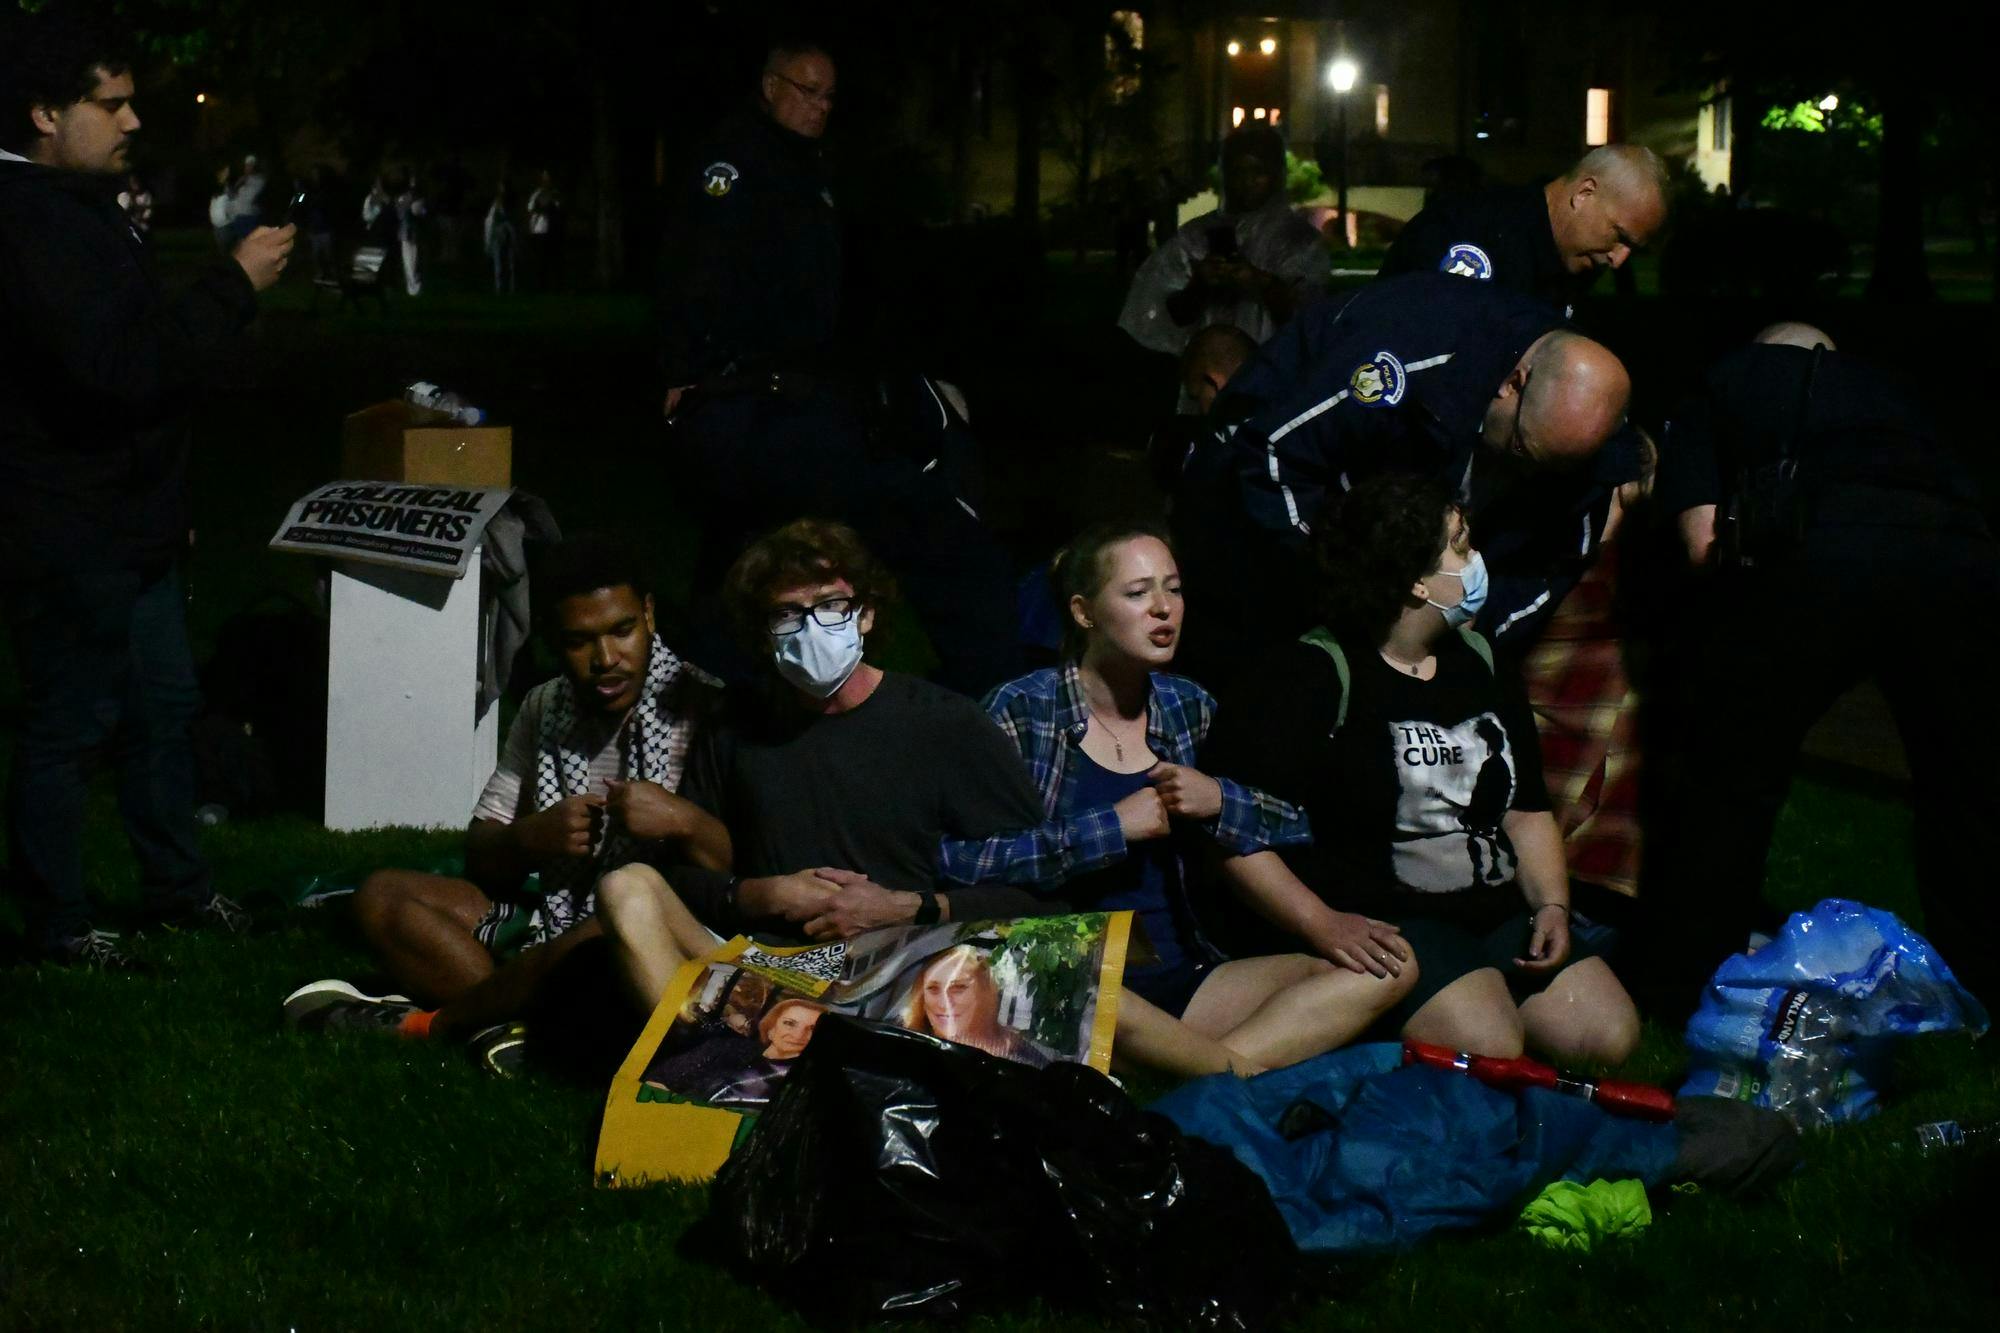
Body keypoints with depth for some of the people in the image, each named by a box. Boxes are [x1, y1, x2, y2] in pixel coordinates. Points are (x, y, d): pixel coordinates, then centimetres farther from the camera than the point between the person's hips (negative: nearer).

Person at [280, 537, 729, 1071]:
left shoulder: (699, 707, -10)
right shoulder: (545, 708, 9)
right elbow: (480, 860, 9)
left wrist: (682, 821, -31)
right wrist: (531, 838, -13)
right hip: (550, 922, 6)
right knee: (381, 896, -4)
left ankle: (428, 1021, -17)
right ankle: (502, 1025, -26)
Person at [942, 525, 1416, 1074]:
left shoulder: (1188, 707, 13)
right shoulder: (1021, 711, -3)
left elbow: (1300, 827, 15)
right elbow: (960, 860, -17)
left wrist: (1220, 802, -5)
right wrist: (1112, 827, -15)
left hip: (1181, 977, 6)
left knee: (1389, 968, -12)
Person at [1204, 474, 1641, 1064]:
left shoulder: (1480, 664, 18)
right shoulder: (1313, 676, -6)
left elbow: (1527, 811, 22)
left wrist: (1551, 905, 4)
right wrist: (1325, 927, -22)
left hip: (1501, 913, 7)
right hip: (1384, 924, -7)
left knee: (1611, 1037, -13)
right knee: (1489, 1050, -29)